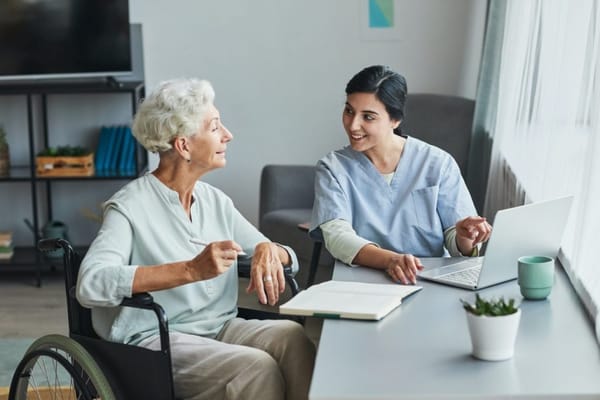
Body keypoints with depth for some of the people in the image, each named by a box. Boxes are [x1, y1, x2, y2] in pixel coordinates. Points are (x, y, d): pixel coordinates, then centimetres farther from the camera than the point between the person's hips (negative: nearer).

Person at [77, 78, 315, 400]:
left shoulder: (216, 201, 11)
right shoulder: (130, 207, -9)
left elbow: (288, 255, 16)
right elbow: (90, 285, -25)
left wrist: (268, 251, -9)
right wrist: (191, 271, -33)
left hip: (220, 328, 6)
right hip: (156, 340, -6)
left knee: (292, 337, -23)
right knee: (256, 369, -29)